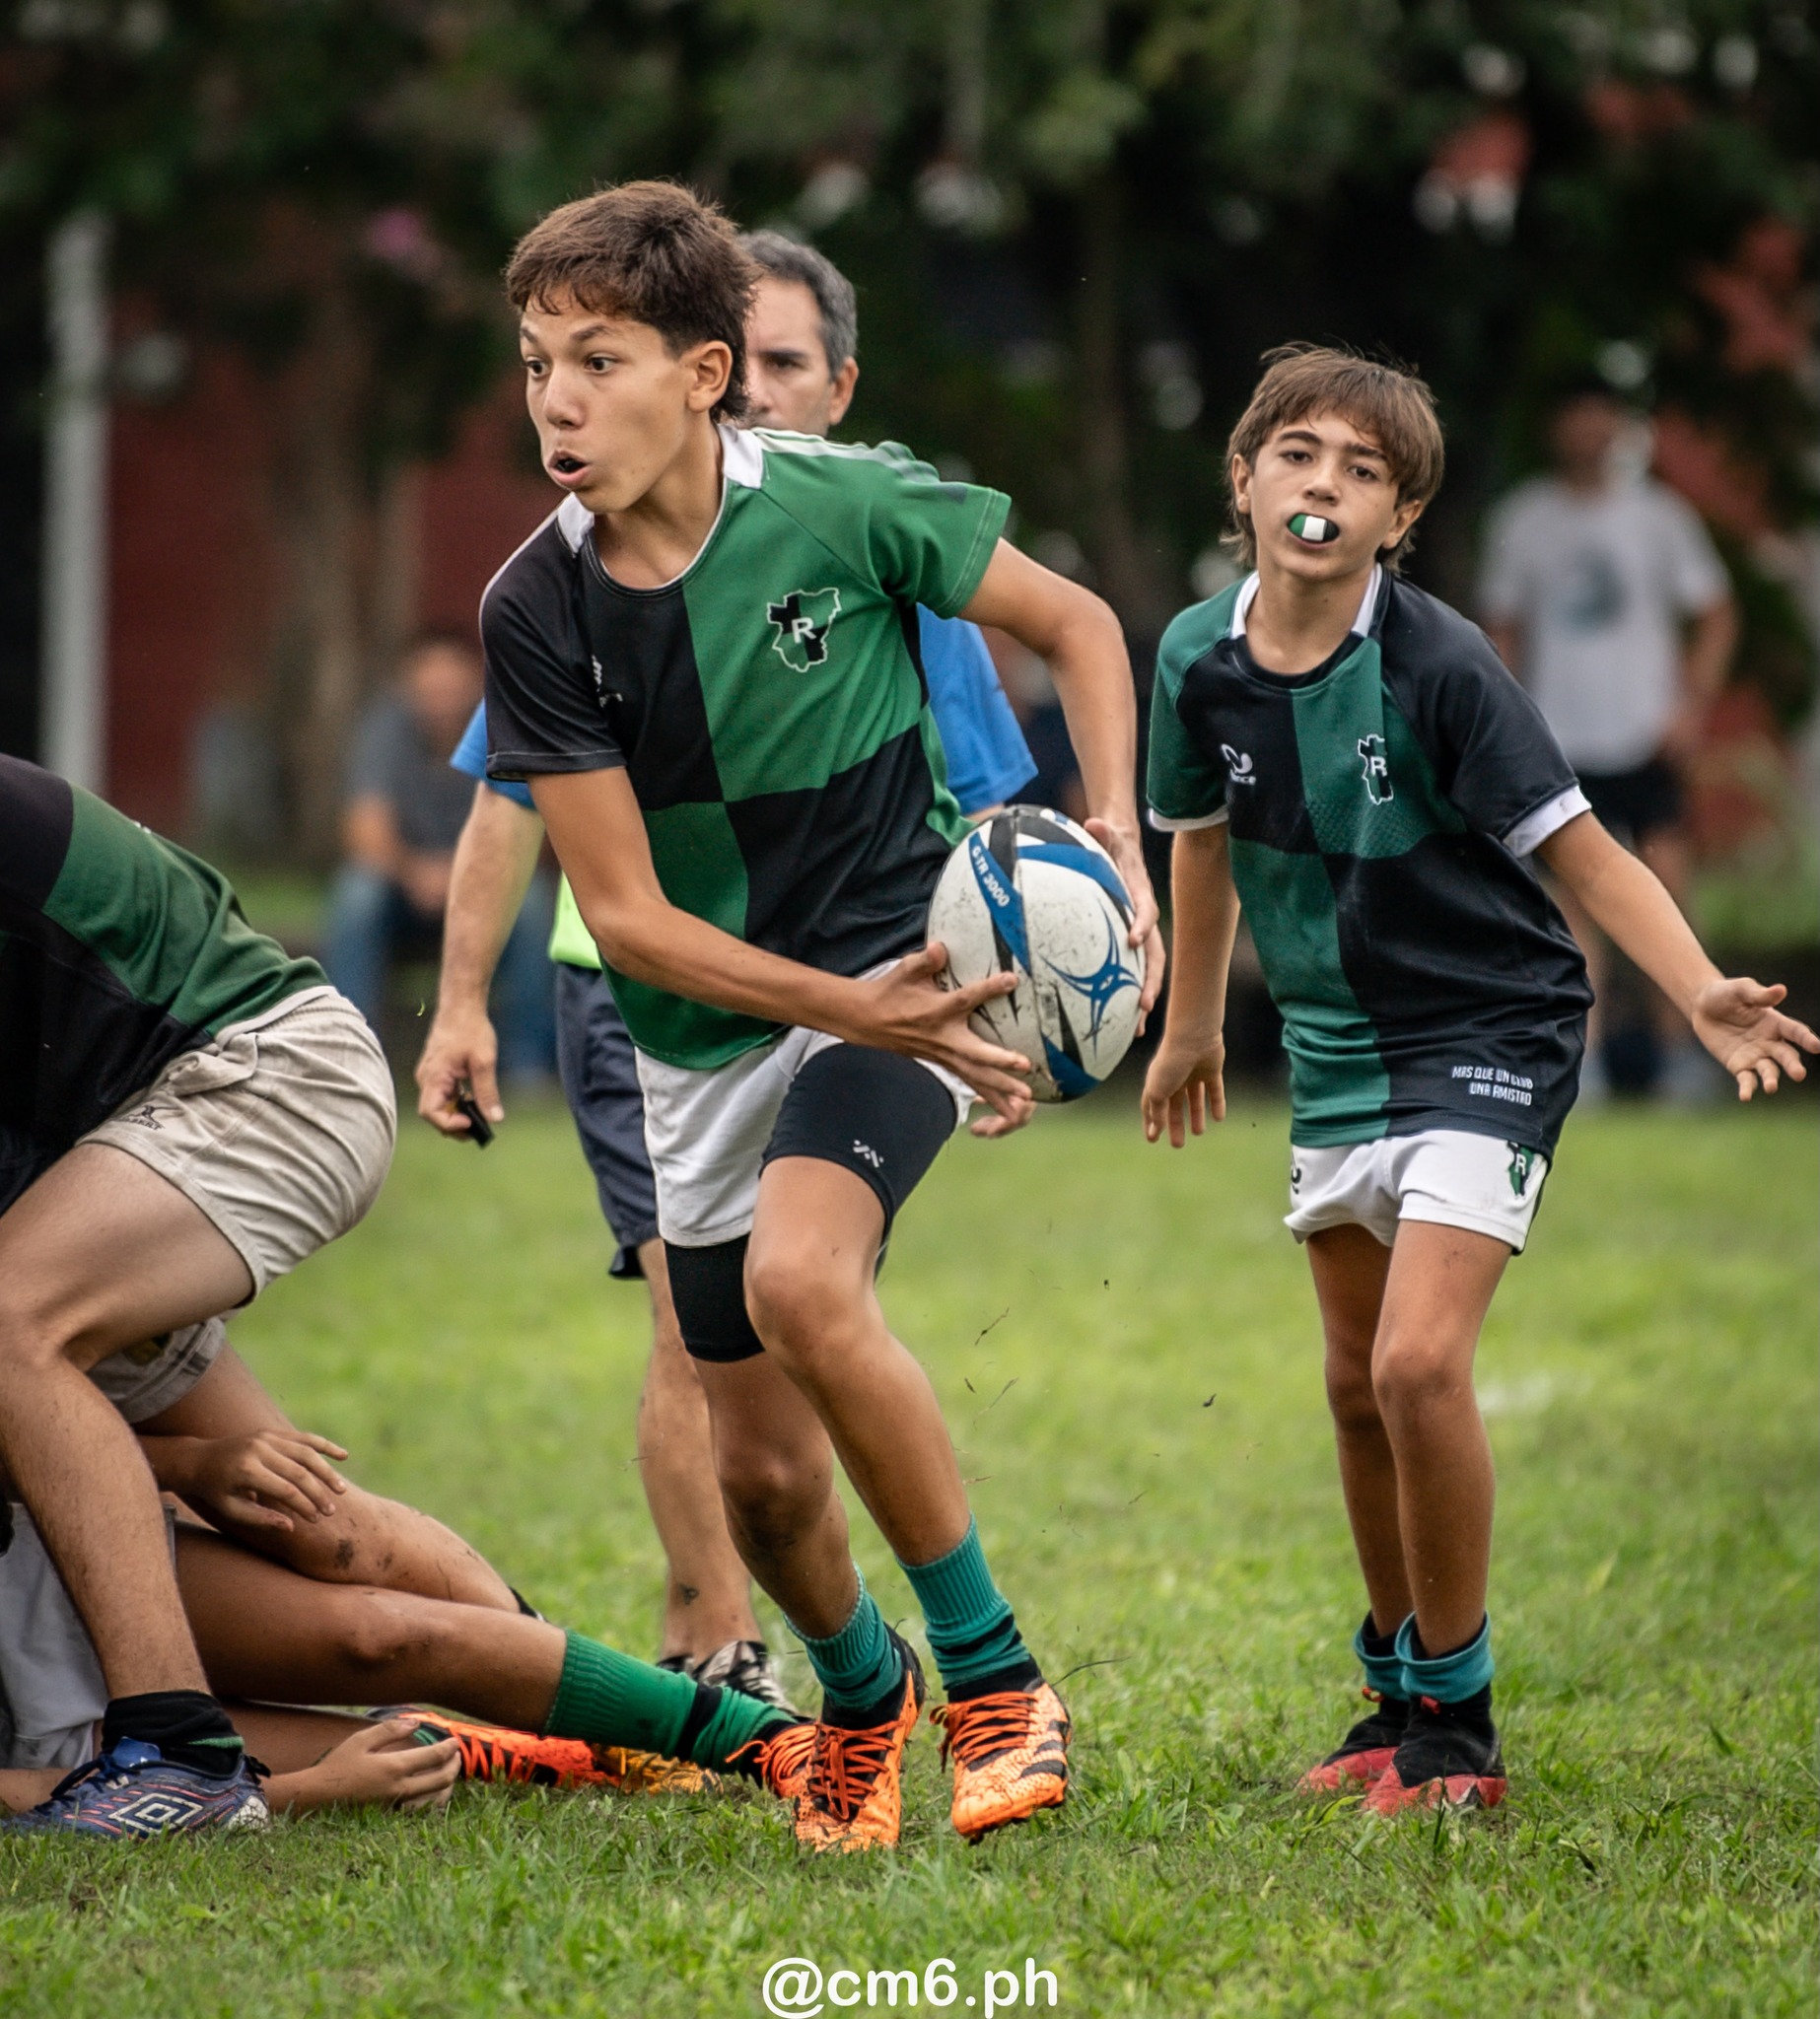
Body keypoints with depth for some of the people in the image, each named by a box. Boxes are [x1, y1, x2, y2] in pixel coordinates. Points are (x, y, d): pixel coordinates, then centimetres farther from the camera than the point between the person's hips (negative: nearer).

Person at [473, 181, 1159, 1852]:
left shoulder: (850, 507, -16)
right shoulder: (538, 611, -13)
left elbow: (1076, 624, 1)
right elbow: (624, 914, -12)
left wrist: (1115, 836, -14)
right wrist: (846, 1010, -25)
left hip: (901, 953, -3)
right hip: (710, 1024, 3)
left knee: (802, 1279, -32)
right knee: (763, 1474, 5)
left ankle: (994, 1673, -15)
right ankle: (860, 1694, 39)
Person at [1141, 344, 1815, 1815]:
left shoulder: (1440, 666, -21)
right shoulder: (1201, 661, -5)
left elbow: (1580, 850, -19)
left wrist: (1701, 995, -34)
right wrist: (1192, 1023, 26)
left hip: (1489, 1038, -6)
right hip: (1336, 1056, 6)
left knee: (1419, 1364, -19)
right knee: (1359, 1387, 13)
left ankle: (1459, 1721, -4)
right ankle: (1401, 1694, 31)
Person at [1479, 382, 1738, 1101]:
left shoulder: (1659, 514, 3)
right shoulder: (1520, 521, 6)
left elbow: (1715, 615, 8)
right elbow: (1502, 628, 13)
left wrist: (1691, 704, -4)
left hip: (1645, 737, -1)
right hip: (1559, 739, 1)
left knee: (1665, 888, -8)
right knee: (1573, 894, -3)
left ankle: (1679, 1047, 0)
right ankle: (1584, 1059, 0)